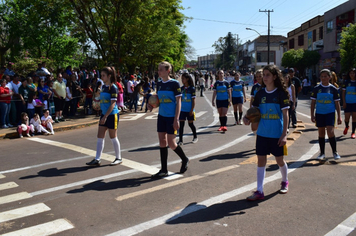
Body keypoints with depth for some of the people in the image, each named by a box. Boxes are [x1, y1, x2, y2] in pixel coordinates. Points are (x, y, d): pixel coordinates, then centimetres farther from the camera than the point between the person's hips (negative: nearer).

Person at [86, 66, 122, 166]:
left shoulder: (113, 87, -14)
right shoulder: (104, 87, 10)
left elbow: (113, 103, -19)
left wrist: (105, 116, -22)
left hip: (112, 114, -8)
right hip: (104, 115, 8)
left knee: (113, 137, 3)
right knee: (100, 137, 6)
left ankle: (118, 158, 18)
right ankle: (97, 159, 11)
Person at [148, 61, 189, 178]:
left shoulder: (174, 83, -9)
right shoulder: (159, 84, 9)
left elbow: (178, 102, -11)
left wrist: (176, 119, -16)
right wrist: (152, 105, -4)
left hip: (171, 117, -6)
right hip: (161, 116, 6)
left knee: (171, 143, -4)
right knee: (162, 142, 6)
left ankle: (185, 159, 23)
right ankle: (164, 170, 14)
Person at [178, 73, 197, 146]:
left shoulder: (192, 88, -8)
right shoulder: (182, 88, 6)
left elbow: (193, 100, -8)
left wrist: (192, 110, -13)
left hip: (189, 110, -4)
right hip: (182, 110, 4)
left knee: (191, 124, 7)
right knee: (181, 124, -1)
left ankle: (195, 137, 29)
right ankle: (180, 140, 2)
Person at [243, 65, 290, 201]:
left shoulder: (281, 93, -7)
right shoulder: (260, 93, 4)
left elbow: (285, 115, -7)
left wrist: (284, 134, -12)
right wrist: (247, 118, -12)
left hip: (277, 134, -3)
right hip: (262, 133, 3)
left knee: (279, 160, 12)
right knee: (261, 161, 3)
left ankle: (285, 181, 40)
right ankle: (259, 191, 10)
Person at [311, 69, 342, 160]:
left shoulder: (333, 89, 0)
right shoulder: (316, 88, 1)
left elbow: (337, 103, 4)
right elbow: (313, 103, 5)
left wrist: (339, 116, 1)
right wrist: (312, 115, 0)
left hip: (330, 113, -2)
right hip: (319, 114, 2)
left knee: (330, 132, -13)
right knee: (321, 133, 8)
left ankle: (335, 152, 6)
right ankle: (322, 153, 20)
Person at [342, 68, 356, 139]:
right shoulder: (346, 82, 2)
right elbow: (343, 93, 5)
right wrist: (344, 102, -2)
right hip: (347, 103, 0)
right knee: (347, 117, 1)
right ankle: (346, 127, 33)